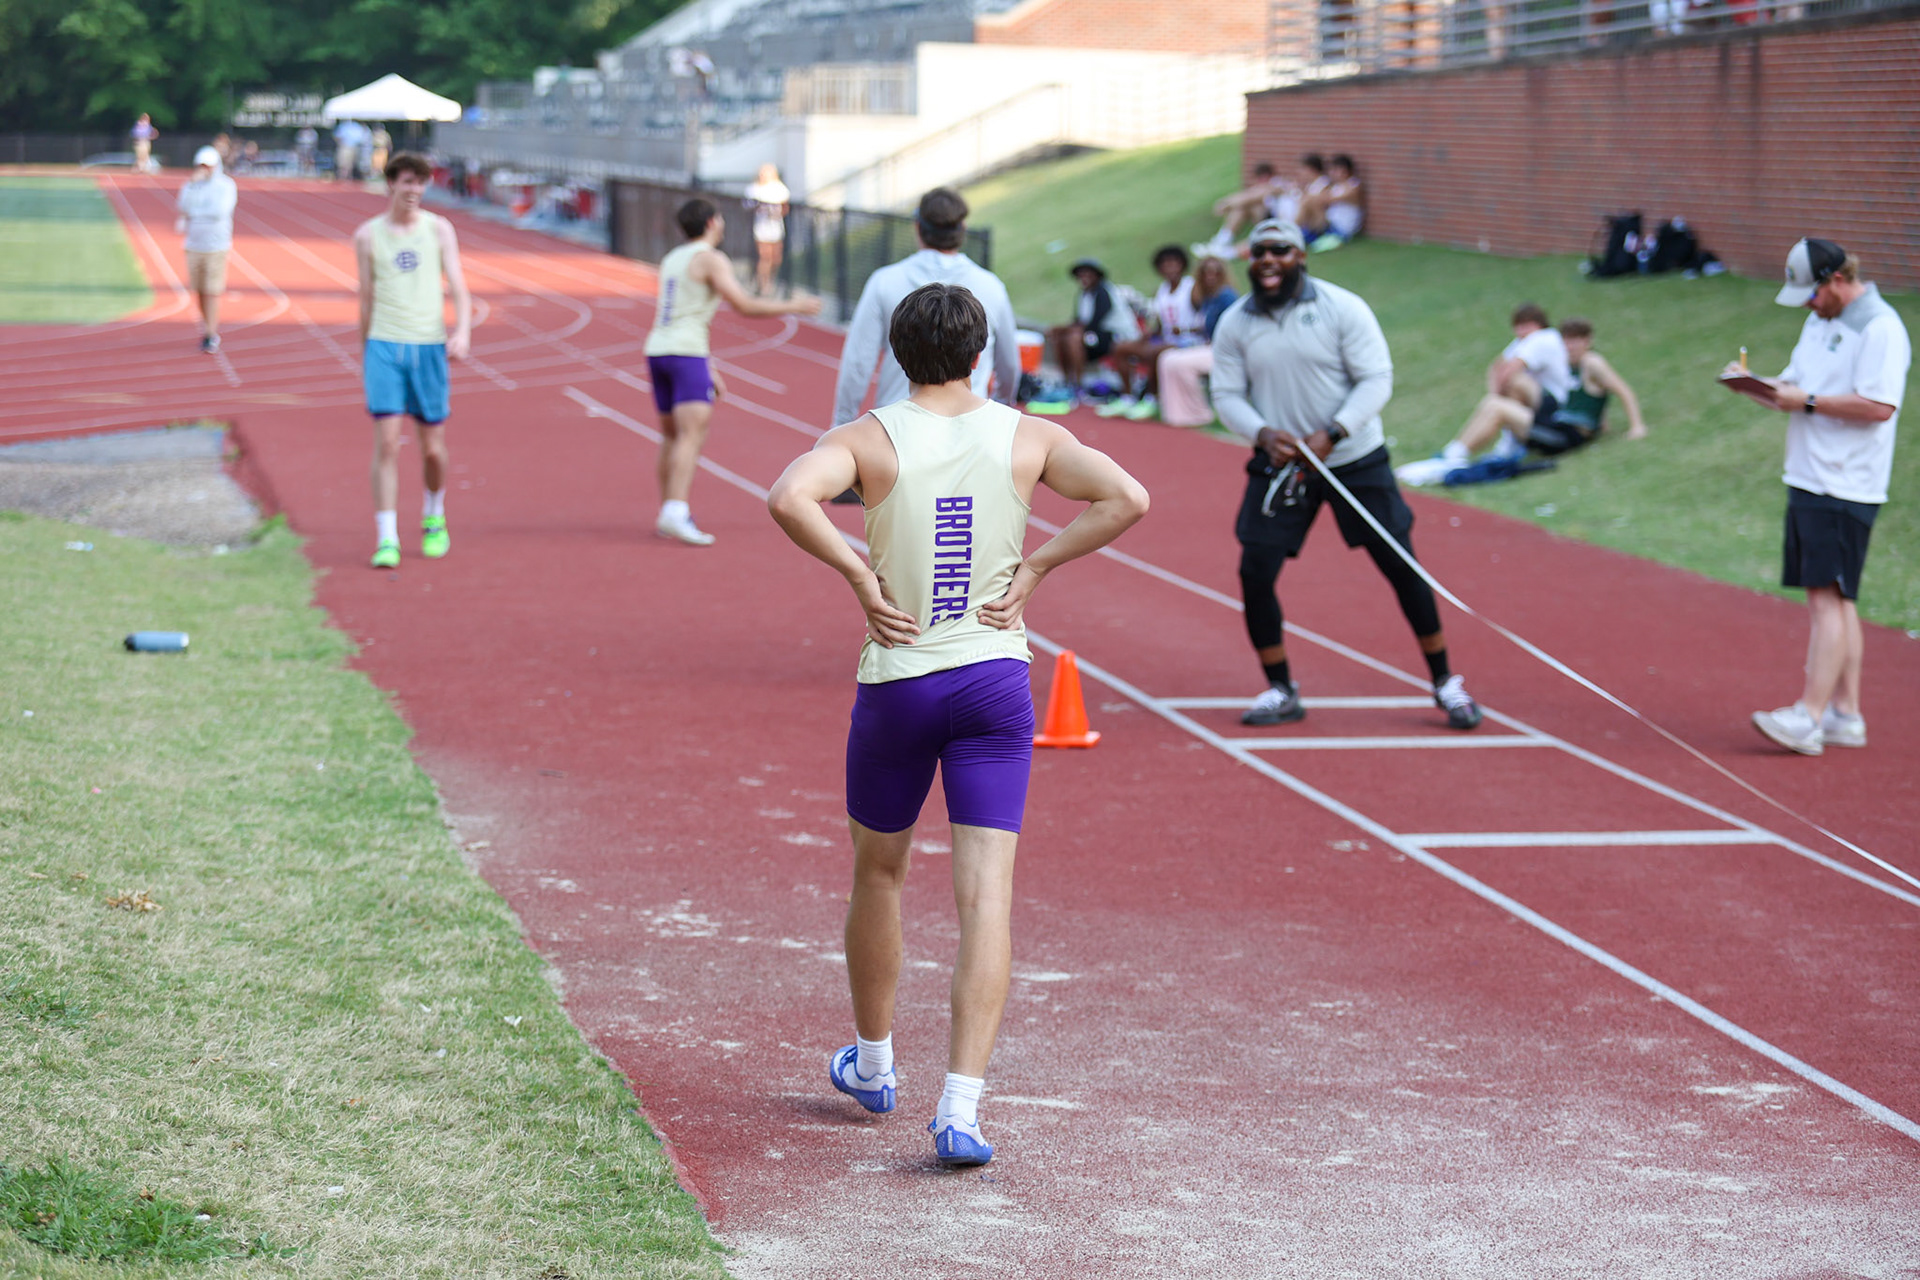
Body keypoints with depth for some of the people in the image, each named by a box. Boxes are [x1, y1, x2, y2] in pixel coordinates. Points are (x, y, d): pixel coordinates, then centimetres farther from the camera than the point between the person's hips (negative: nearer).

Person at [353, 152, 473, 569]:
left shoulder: (438, 229, 5)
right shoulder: (368, 235, 5)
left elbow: (459, 288, 1)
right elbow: (367, 299, 13)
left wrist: (463, 331, -17)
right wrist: (364, 352, 17)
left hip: (430, 345, 1)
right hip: (384, 345, -1)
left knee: (433, 447, 7)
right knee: (386, 442, -11)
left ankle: (434, 519, 33)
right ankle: (387, 539, -10)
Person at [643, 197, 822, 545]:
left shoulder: (672, 259, 21)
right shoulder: (711, 260, -5)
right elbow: (743, 305, -13)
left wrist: (710, 372, 28)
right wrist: (793, 307, -2)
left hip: (657, 347, 9)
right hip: (686, 352, -9)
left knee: (672, 435, 16)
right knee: (692, 434, -16)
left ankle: (666, 515, 18)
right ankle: (676, 513, -29)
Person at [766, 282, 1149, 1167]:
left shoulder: (871, 437, -5)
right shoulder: (1027, 437, 0)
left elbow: (787, 497, -23)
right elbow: (1127, 500, -9)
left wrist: (859, 574, -12)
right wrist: (1033, 568, -4)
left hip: (897, 683, 0)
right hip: (997, 679, 0)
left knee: (878, 870, 21)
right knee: (986, 895, -4)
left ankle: (872, 1063, 38)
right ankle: (961, 1108, -15)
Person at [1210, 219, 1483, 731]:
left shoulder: (1343, 308, -10)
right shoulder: (1235, 324, -1)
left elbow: (1377, 380, -11)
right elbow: (1227, 395, 2)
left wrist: (1331, 434, -23)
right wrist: (1263, 433, -18)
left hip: (1355, 459, -2)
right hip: (1280, 464, 2)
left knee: (1401, 567, 0)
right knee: (1255, 573, -7)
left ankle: (1445, 683, 15)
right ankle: (1281, 692, 10)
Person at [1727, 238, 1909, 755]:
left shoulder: (1879, 328, -14)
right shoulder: (1820, 321, 17)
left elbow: (1878, 406, -22)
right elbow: (1798, 380, 24)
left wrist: (1806, 402, -19)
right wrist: (1766, 387, 3)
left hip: (1845, 488, -9)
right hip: (1808, 479, 9)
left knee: (1828, 596, -12)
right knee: (1831, 599, 10)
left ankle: (1808, 717, -16)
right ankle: (1845, 716, 14)